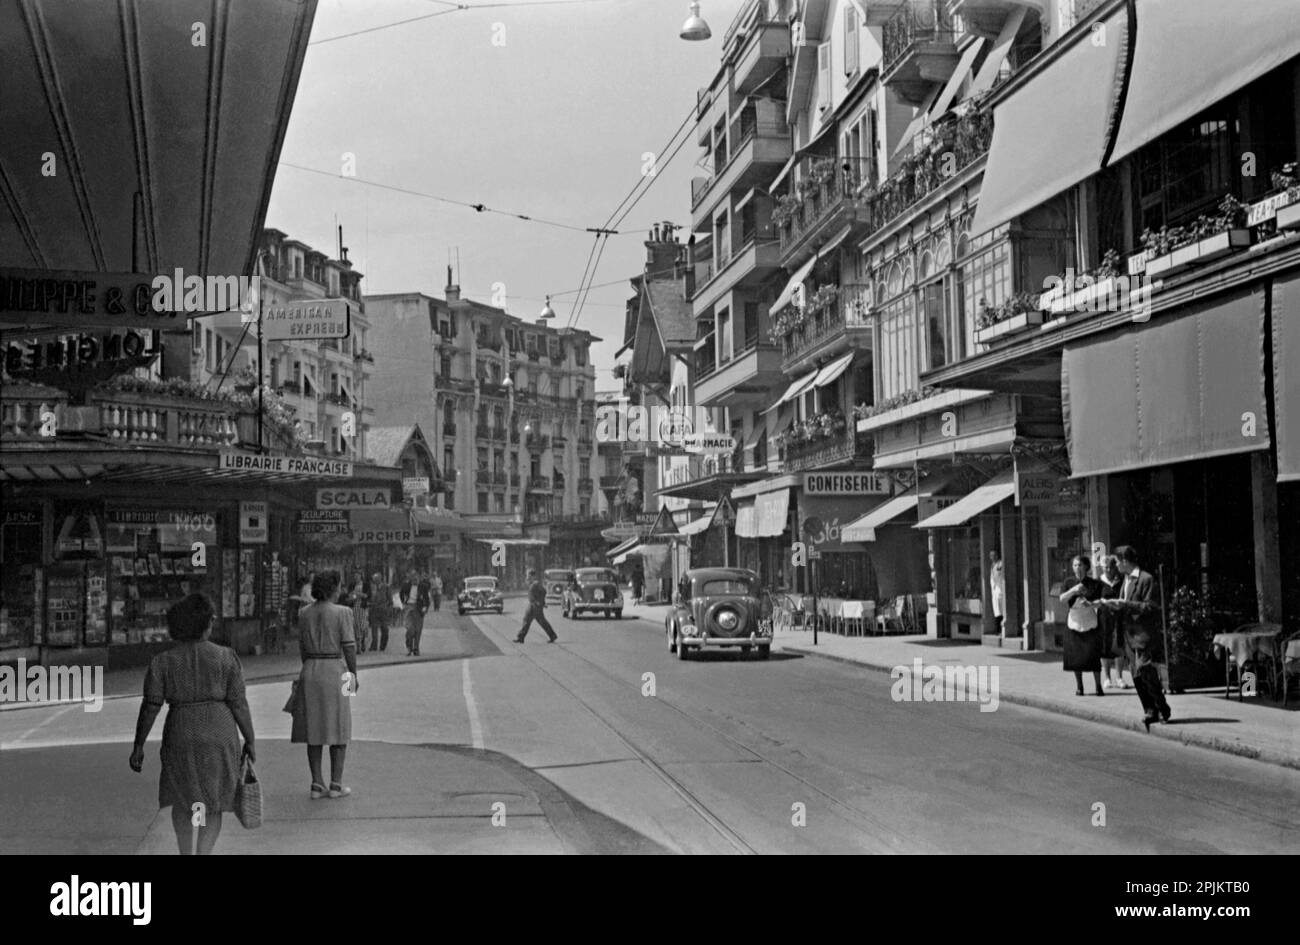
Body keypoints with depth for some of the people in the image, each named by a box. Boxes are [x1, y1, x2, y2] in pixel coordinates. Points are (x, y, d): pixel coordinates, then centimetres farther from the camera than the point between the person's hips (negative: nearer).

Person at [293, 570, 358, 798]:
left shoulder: (305, 613, 5)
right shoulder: (342, 612, -9)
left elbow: (302, 647, 9)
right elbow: (349, 647, -9)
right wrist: (354, 675, 1)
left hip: (310, 671, 4)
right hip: (335, 670, -4)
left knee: (314, 729, 8)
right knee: (339, 729, 6)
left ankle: (317, 784, 8)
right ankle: (336, 784, 6)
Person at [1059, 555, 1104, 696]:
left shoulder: (1094, 584, 1)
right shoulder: (1069, 583, 6)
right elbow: (1062, 599, -7)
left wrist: (1090, 604, -19)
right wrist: (1073, 590, -23)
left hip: (1091, 625, -2)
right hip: (1074, 624, 2)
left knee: (1093, 655, -8)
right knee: (1075, 656, 2)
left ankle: (1098, 686, 2)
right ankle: (1079, 686, 14)